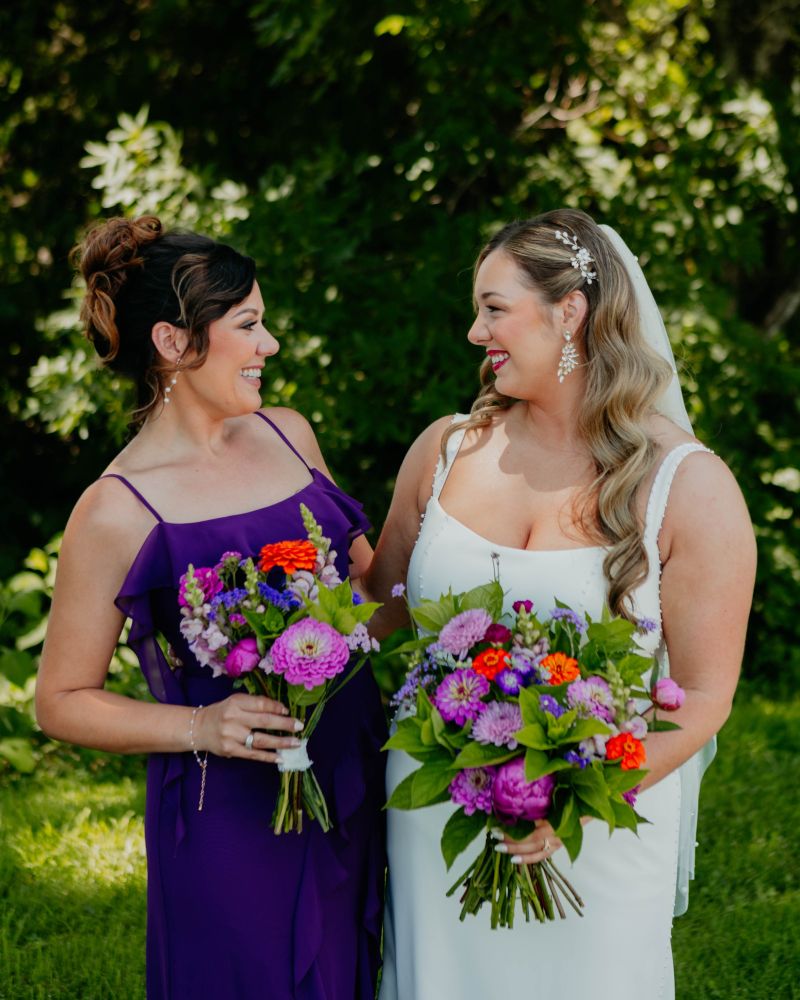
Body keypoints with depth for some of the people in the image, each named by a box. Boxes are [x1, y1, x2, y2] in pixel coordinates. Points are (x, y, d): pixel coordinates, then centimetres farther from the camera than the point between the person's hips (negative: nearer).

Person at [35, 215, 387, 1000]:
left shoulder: (287, 435, 5)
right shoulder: (118, 513, -13)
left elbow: (367, 575, 20)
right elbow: (62, 701, -6)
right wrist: (200, 727, -18)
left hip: (355, 790, 6)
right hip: (230, 822, -6)